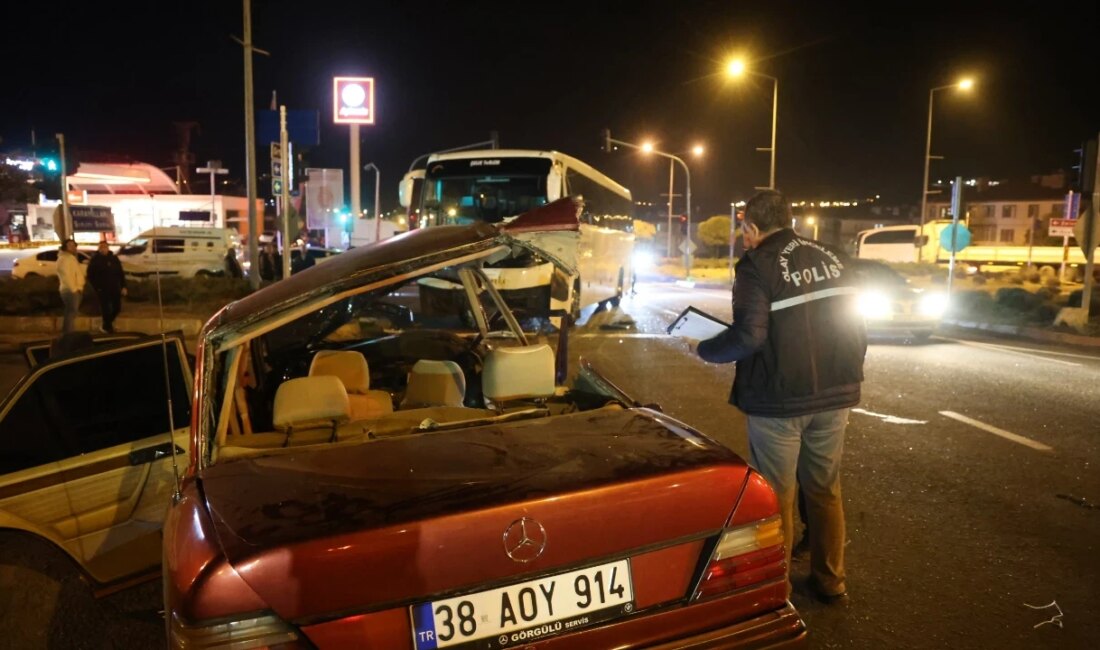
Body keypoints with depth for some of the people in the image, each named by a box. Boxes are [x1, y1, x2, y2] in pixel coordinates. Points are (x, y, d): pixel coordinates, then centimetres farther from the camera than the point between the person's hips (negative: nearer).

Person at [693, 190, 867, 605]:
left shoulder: (758, 265, -11)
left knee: (776, 496, 7)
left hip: (779, 401, -6)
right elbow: (856, 329, 12)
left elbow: (749, 335, -21)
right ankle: (831, 581, 27)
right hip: (833, 397, 6)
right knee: (825, 490, 17)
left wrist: (706, 350, -4)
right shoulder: (833, 259, 9)